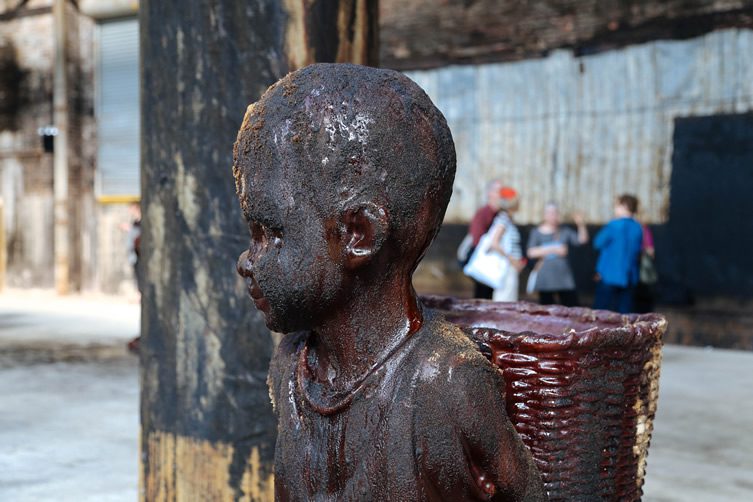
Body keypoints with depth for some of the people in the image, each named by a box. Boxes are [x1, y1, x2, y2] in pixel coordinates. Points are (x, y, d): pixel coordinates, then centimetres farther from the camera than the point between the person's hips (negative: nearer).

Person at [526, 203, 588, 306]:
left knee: (572, 307, -7)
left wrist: (581, 225, -13)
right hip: (545, 280, -1)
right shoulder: (537, 233, 6)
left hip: (564, 278, 2)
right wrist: (553, 249, -15)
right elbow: (531, 252, -7)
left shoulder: (565, 231, 12)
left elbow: (582, 240, 4)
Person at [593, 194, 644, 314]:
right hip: (630, 278, 5)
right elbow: (638, 250, 14)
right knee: (625, 314, 6)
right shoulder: (638, 228, 4)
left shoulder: (615, 225, -13)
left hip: (610, 276, -5)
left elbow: (598, 243, -5)